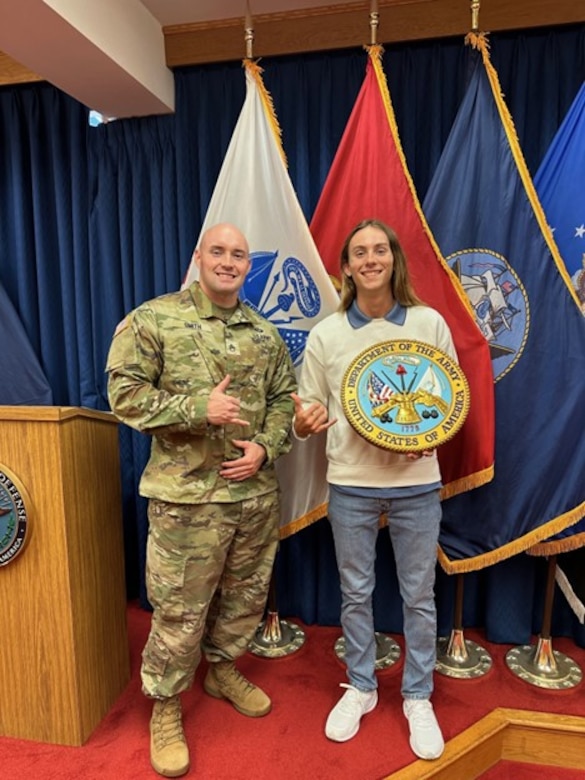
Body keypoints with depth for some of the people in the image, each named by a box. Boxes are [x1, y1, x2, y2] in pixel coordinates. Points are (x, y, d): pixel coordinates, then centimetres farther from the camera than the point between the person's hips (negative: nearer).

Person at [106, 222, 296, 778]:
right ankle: (165, 706, 32)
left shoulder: (265, 333, 9)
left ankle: (222, 668, 46)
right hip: (188, 494, -5)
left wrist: (266, 447, -7)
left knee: (246, 593, 20)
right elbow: (124, 393, -10)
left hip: (256, 492, 5)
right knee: (180, 609, 7)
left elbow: (284, 398, 11)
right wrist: (198, 408, -20)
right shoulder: (153, 319, -6)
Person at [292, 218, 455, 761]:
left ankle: (417, 697, 37)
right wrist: (304, 423, -21)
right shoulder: (325, 334, -1)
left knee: (419, 596, 14)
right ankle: (360, 688, 40)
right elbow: (306, 414, 2)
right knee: (355, 593, 16)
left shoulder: (430, 323, -2)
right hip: (350, 485, 1)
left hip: (417, 483, 0)